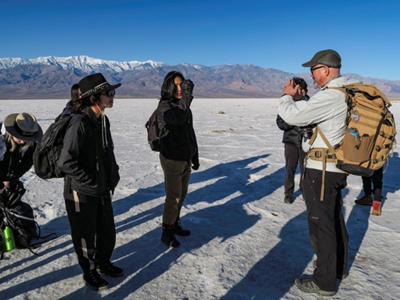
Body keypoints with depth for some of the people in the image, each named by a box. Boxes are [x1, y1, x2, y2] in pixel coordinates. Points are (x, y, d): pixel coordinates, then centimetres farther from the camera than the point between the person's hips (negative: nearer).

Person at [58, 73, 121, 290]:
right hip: (82, 193, -8)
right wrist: (91, 183, -21)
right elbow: (66, 162, -26)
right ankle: (89, 272, 36)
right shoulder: (80, 123, -24)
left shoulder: (102, 120, 3)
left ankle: (103, 263, 45)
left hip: (103, 191, 8)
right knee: (86, 236, 13)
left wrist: (113, 175, 8)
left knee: (108, 231, 21)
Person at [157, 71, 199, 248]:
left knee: (182, 194, 17)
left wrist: (195, 157, 17)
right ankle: (166, 232, 16)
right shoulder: (164, 106, -15)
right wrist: (187, 96, -45)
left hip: (186, 159, 8)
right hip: (172, 159, -7)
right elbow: (178, 119, -38)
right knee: (173, 197, -1)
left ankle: (175, 224, 34)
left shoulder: (185, 106, 8)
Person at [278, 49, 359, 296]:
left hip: (321, 170, -10)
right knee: (335, 219, 21)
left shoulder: (330, 95, -22)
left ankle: (325, 282, 17)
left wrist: (288, 96, -6)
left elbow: (292, 115, -23)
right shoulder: (348, 92, 10)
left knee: (321, 225, 2)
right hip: (338, 167, 10)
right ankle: (339, 267, 39)